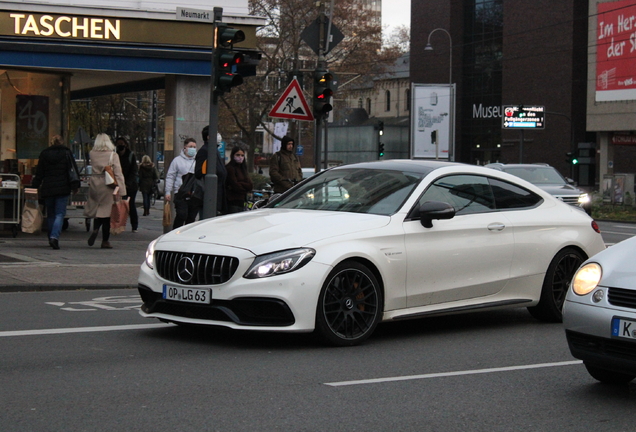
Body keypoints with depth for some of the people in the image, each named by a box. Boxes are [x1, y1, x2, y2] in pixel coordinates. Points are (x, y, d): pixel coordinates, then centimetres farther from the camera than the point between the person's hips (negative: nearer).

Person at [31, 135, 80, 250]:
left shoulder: (44, 154, 6)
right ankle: (54, 236, -22)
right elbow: (73, 170, -2)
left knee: (50, 214, 14)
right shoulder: (67, 153, 0)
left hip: (47, 188, 2)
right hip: (63, 188, -2)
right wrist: (75, 186, 3)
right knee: (60, 214, -4)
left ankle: (52, 238, 18)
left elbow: (39, 172, 8)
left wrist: (36, 186, 14)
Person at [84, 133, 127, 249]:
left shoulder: (92, 154, 1)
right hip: (108, 187, -3)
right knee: (106, 212, 3)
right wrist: (121, 191, -9)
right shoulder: (113, 155, -7)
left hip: (95, 186, 3)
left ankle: (95, 229, -11)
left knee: (97, 210, 16)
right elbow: (118, 174, -10)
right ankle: (105, 241, 6)